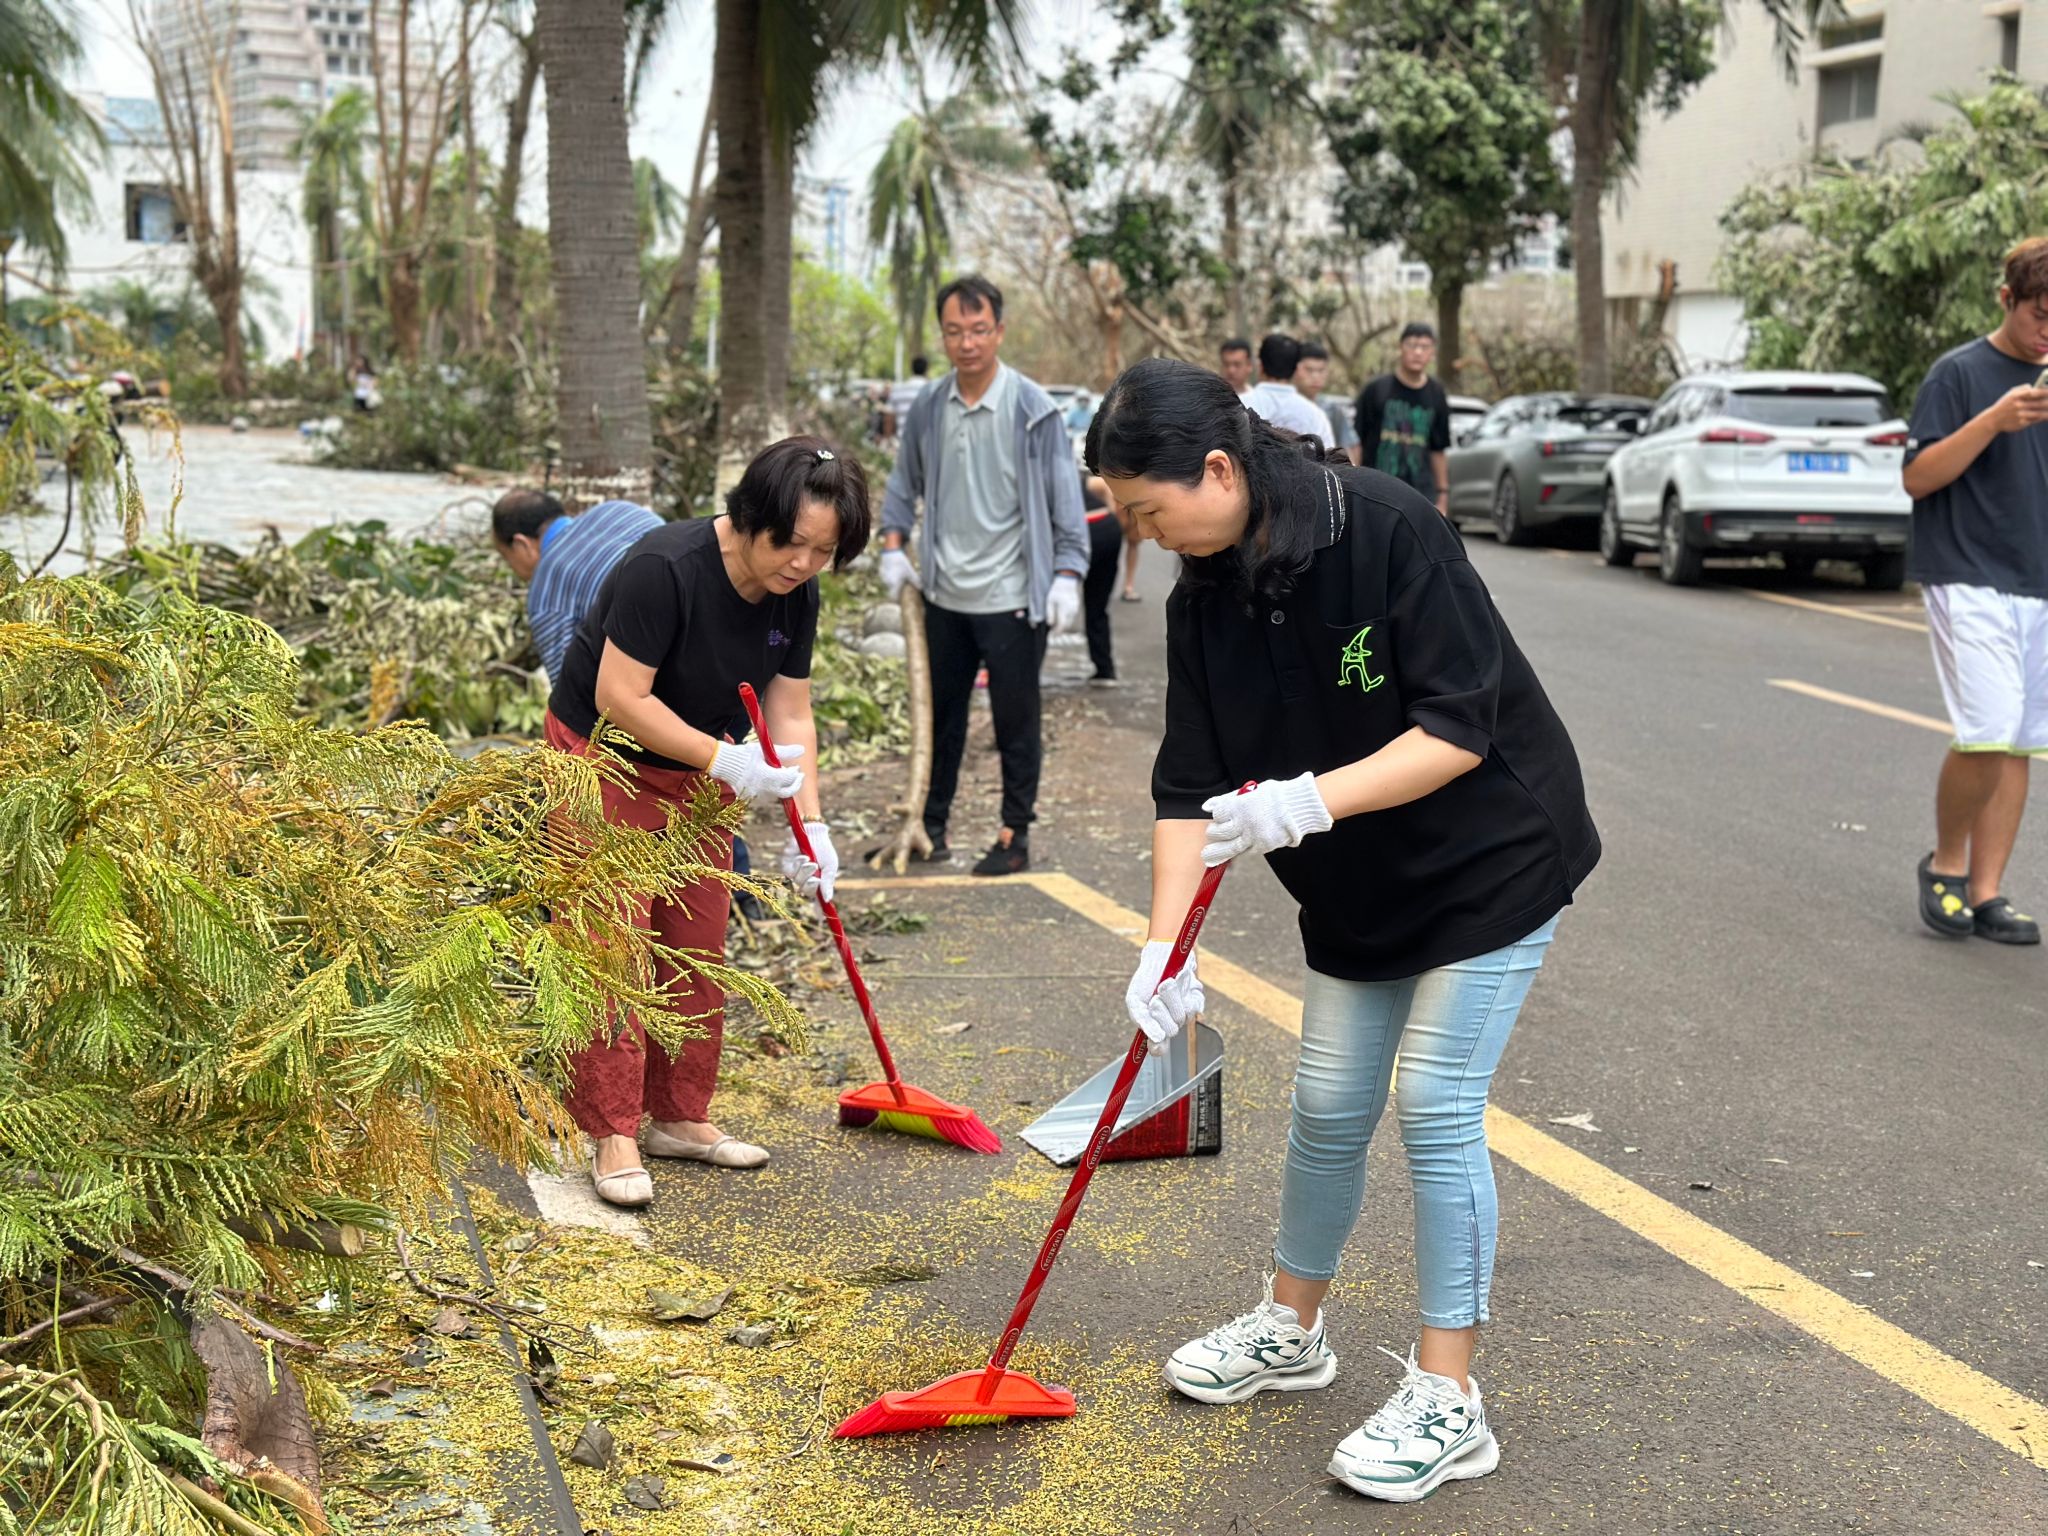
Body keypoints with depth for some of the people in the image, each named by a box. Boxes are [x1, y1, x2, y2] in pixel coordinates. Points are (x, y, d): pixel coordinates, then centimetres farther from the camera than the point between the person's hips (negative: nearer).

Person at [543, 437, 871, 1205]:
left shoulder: (796, 598, -7)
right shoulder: (666, 568, -29)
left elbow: (791, 717, -3)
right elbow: (620, 698, -28)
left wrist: (809, 825, -13)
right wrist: (726, 760, -30)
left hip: (695, 774, 7)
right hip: (602, 759, -7)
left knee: (697, 949, 8)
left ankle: (679, 1117, 20)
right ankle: (612, 1134, -3)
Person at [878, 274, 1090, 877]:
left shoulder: (1032, 409, -10)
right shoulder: (927, 408, 3)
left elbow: (1065, 499, -8)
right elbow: (904, 483, 17)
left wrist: (1067, 575, -15)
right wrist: (894, 545, 4)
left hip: (1011, 599, -4)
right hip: (945, 595, 5)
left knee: (1016, 723, 4)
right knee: (940, 715, 15)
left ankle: (1015, 835, 16)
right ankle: (932, 824, 27)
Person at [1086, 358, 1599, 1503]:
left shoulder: (1390, 531, -26)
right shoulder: (1204, 599, -6)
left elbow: (1457, 730, -27)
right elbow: (1189, 790, -7)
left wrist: (1311, 799, -37)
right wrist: (1164, 950, -16)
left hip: (1490, 861, -6)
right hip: (1355, 890, 6)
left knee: (1436, 1107, -7)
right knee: (1329, 1108, 11)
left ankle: (1447, 1400, 5)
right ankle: (1293, 1330, 34)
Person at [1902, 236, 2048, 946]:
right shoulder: (1959, 373, -4)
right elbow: (1918, 478, -10)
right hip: (1968, 582, -6)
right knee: (1986, 735, -16)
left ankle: (1986, 892, 10)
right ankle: (1946, 865, 5)